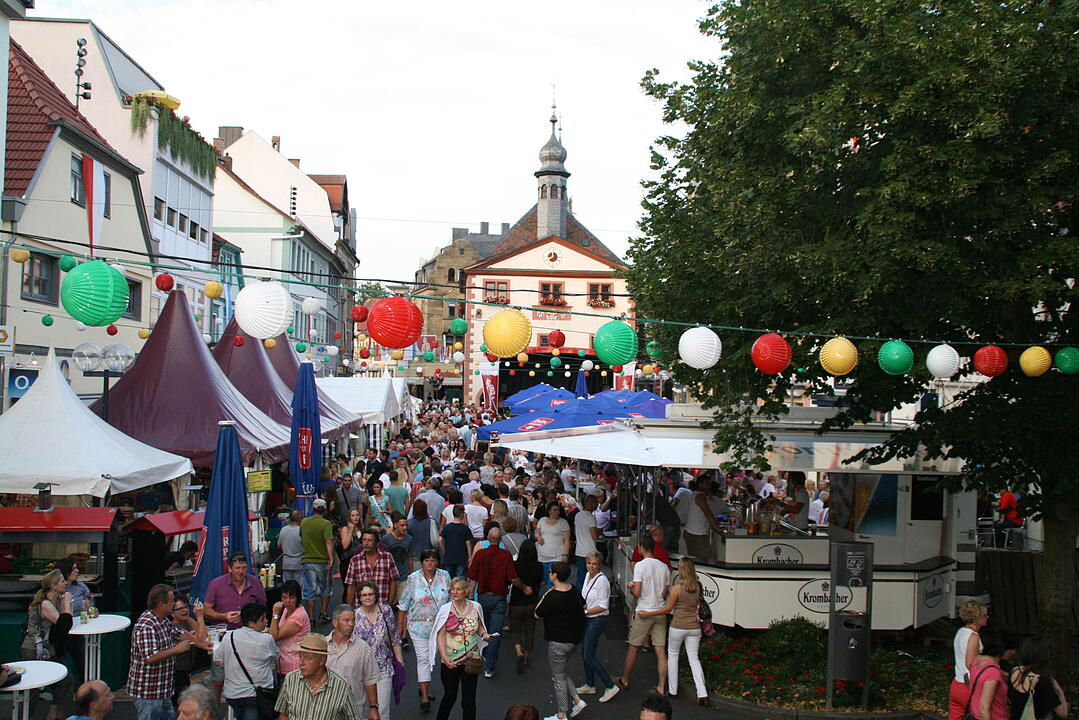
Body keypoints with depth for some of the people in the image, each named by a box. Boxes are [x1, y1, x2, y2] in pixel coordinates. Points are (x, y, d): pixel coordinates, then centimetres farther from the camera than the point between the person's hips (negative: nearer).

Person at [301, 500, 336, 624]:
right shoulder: (326, 524, -10)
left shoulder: (304, 522, 4)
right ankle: (323, 614, 15)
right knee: (325, 588, 15)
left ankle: (311, 617, 3)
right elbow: (329, 542, -20)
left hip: (307, 561, 3)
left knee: (309, 590, 5)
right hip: (322, 561, -2)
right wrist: (331, 558, -24)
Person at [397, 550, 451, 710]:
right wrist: (400, 626, 0)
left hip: (439, 625, 3)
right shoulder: (413, 579, -5)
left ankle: (424, 687, 29)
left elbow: (450, 599, 9)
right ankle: (424, 696, -5)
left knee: (432, 656, 11)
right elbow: (403, 605, 0)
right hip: (418, 625, -2)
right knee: (423, 657, -6)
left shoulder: (444, 576, 0)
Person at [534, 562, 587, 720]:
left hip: (558, 642, -8)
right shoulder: (573, 590, -1)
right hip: (574, 639, 8)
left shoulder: (552, 596, -24)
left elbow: (537, 614, -13)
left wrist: (545, 596, -7)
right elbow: (582, 606, 16)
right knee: (562, 672, 25)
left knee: (558, 677, 6)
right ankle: (577, 701, 18)